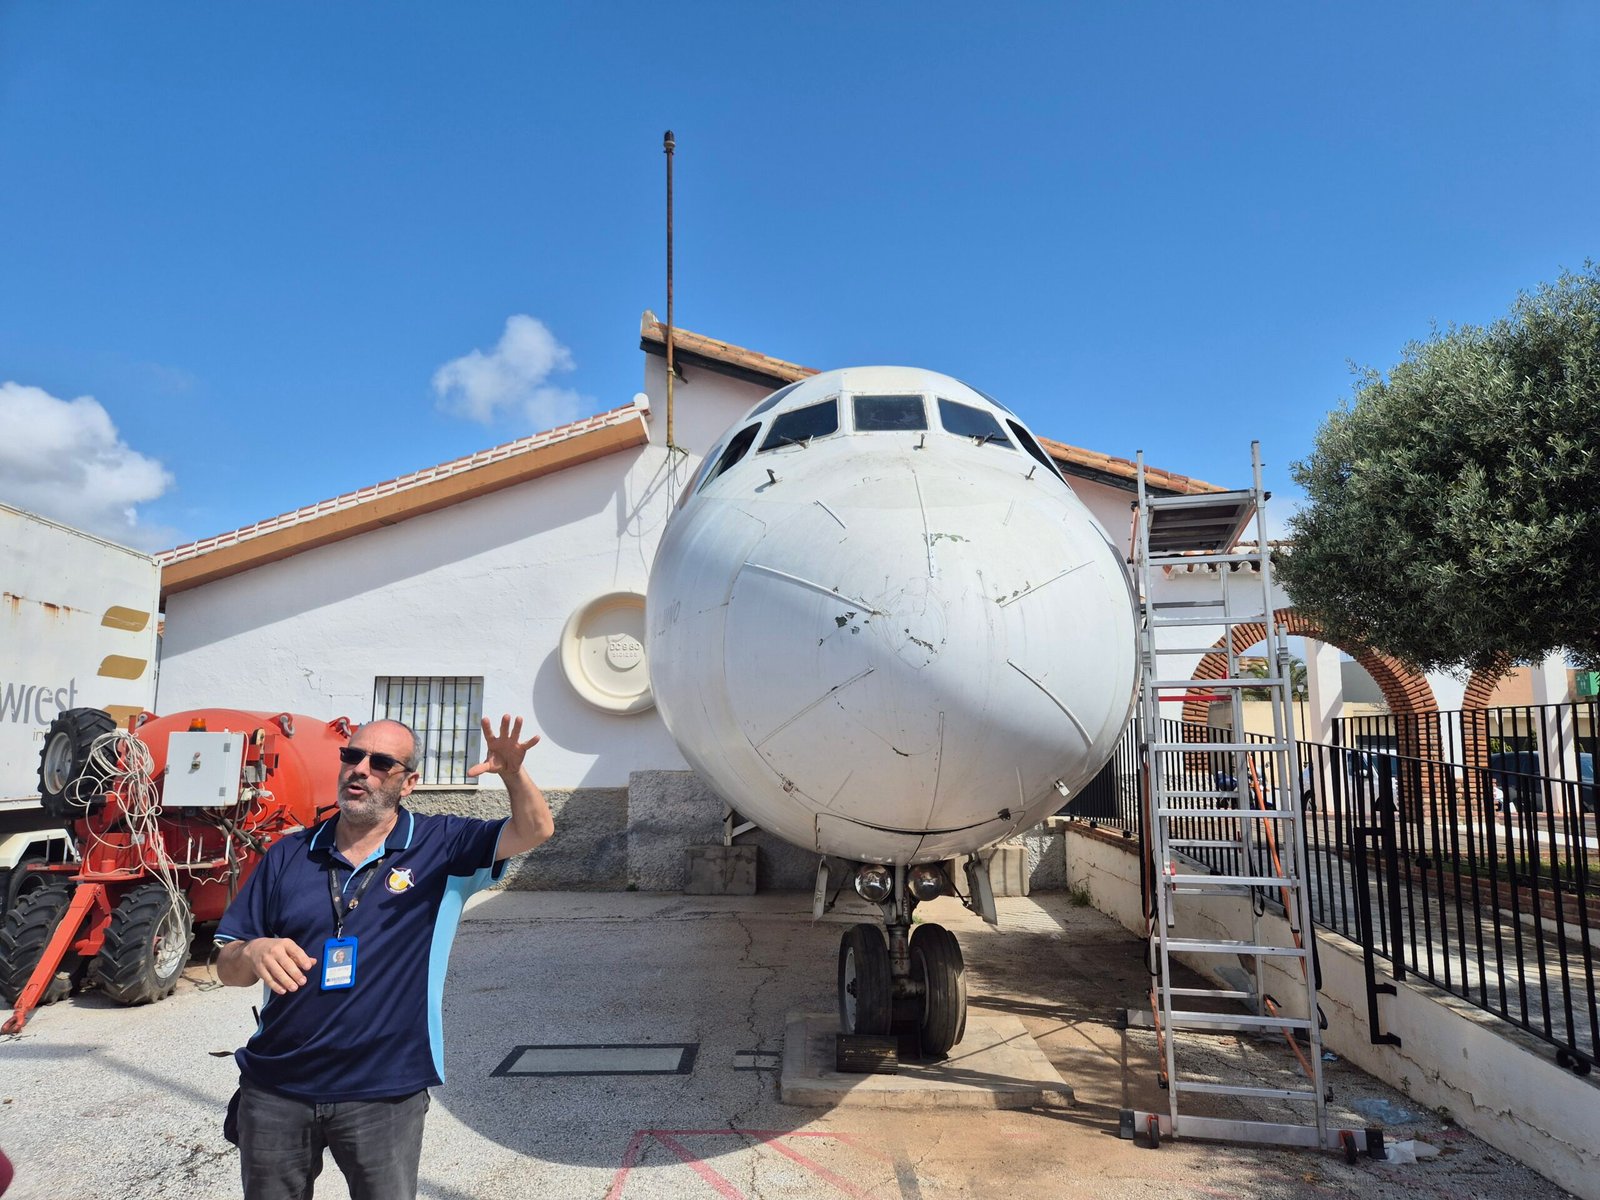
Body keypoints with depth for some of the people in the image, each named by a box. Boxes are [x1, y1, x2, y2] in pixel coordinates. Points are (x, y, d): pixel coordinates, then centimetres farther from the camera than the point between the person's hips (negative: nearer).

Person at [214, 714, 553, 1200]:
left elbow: (534, 830, -16)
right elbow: (227, 966, 5)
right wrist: (255, 953, -20)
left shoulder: (440, 847, -6)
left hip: (385, 1094, -2)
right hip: (275, 1091, 3)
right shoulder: (288, 856, 2)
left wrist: (512, 773, -36)